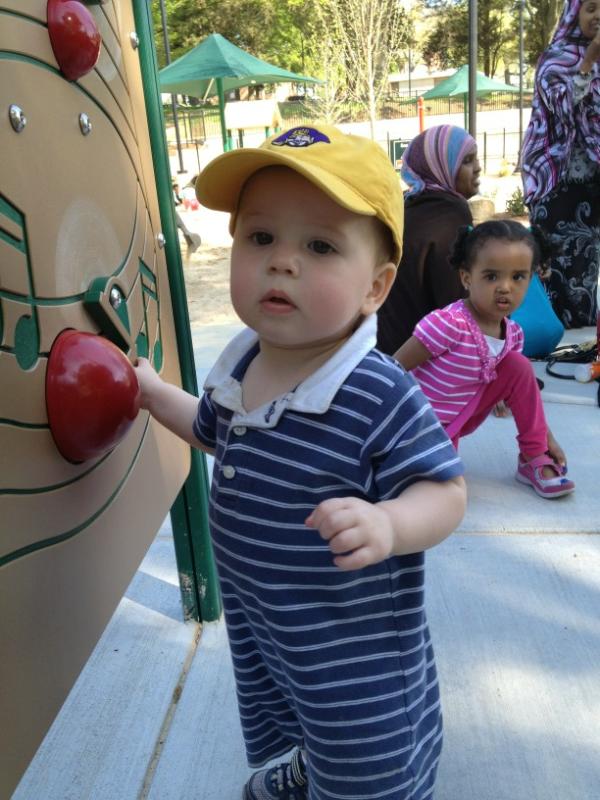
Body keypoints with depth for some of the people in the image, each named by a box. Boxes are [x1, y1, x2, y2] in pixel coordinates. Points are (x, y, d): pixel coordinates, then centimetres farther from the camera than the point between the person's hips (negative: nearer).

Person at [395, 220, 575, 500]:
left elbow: (523, 384, 9)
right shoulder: (449, 323, -31)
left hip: (459, 417, 7)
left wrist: (547, 438, 7)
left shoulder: (512, 334, -6)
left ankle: (533, 460, 3)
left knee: (519, 366, -7)